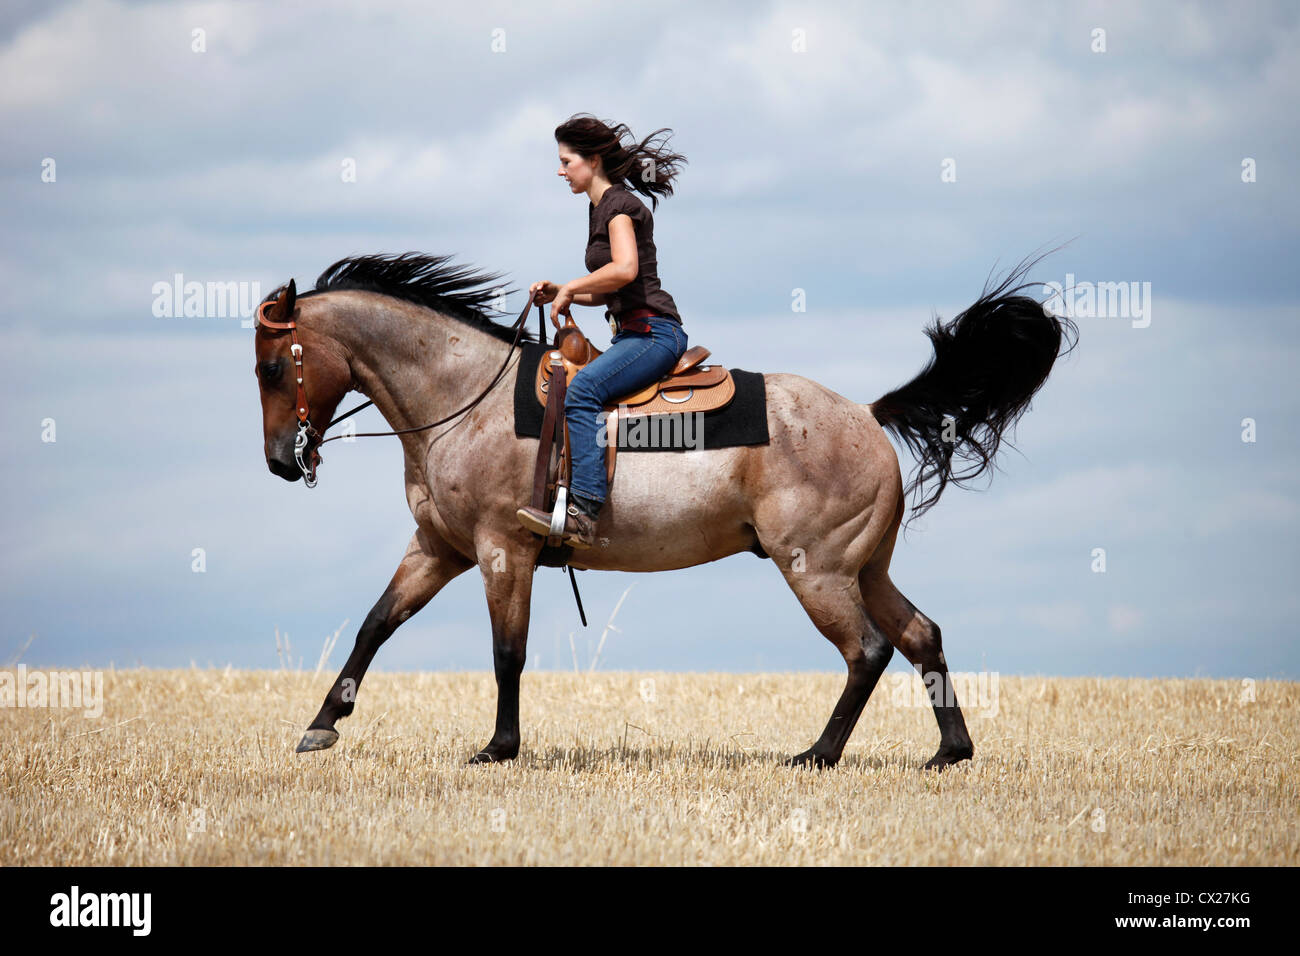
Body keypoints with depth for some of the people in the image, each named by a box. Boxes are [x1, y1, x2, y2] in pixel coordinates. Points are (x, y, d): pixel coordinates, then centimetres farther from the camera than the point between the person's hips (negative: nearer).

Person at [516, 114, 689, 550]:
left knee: (583, 388, -31)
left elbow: (625, 269, -25)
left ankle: (582, 512, -40)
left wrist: (570, 288, -13)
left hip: (654, 332, -11)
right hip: (630, 333, 11)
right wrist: (559, 293, 12)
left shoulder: (619, 203, -7)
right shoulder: (600, 207, 22)